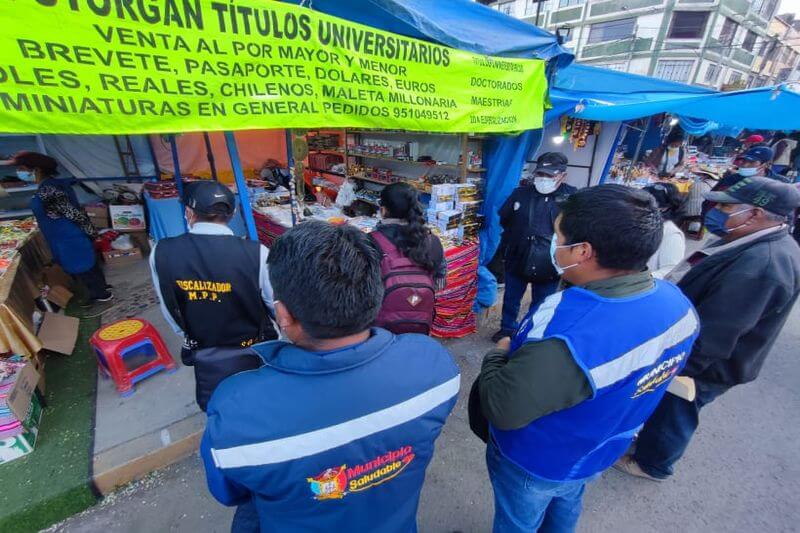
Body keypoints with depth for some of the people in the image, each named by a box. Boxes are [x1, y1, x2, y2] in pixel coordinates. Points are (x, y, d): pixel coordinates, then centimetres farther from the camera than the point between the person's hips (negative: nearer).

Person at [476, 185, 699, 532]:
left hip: (536, 464, -6)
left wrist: (498, 355, -17)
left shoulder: (564, 339, -46)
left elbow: (501, 410, -34)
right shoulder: (676, 302, -18)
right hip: (602, 451, 6)